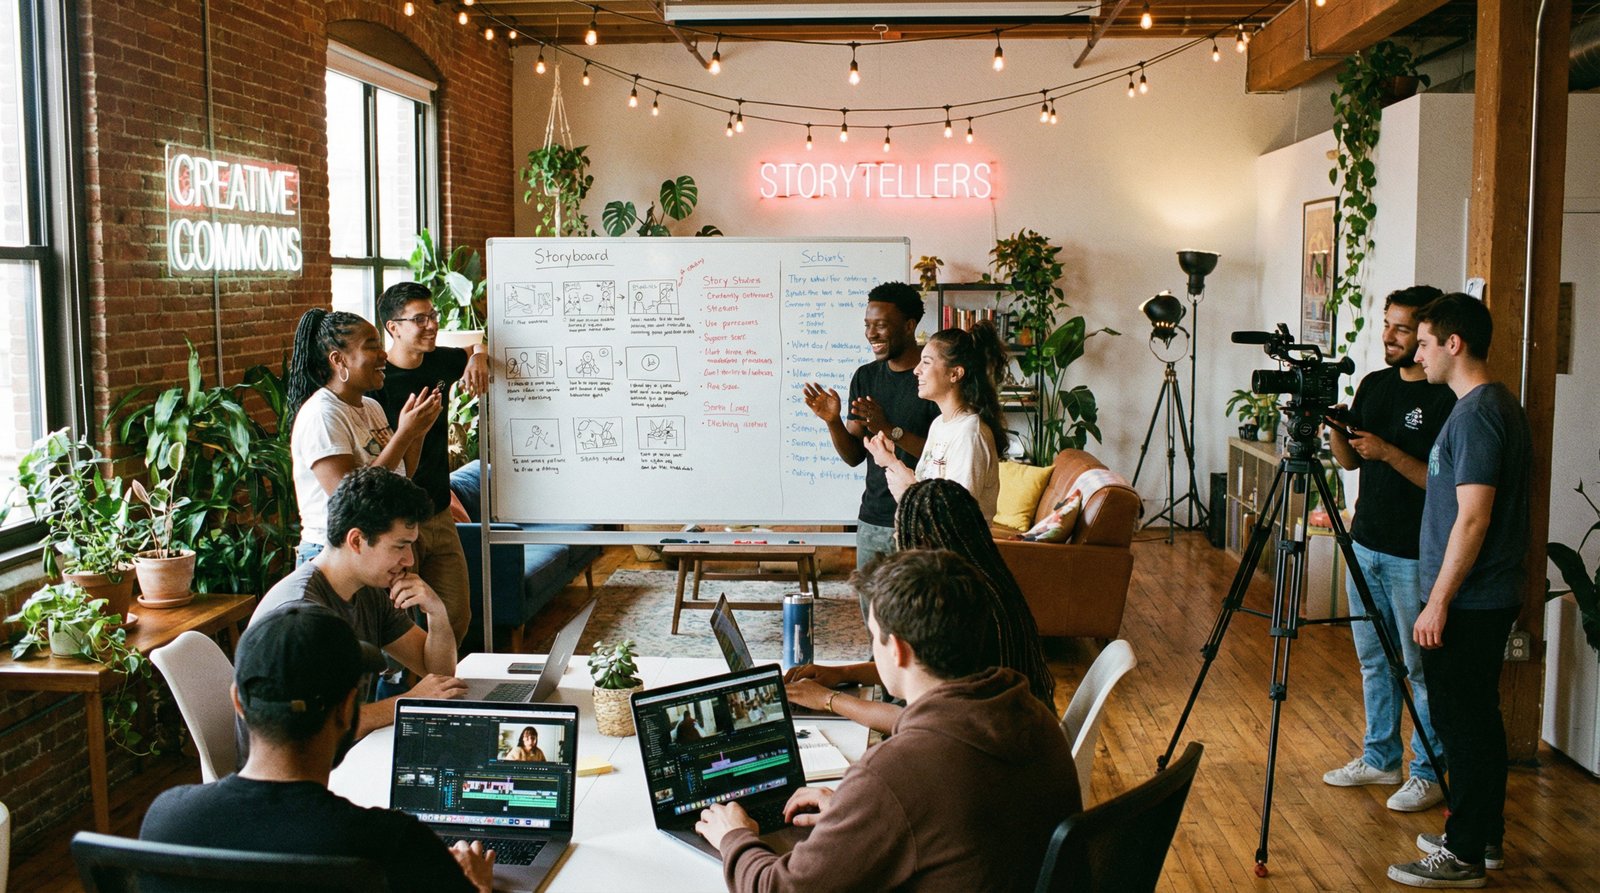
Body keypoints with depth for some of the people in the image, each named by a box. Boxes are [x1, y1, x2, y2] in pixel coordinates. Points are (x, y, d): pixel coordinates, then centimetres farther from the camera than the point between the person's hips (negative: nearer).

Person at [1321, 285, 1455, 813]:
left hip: (1414, 556, -7)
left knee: (1420, 667, 2)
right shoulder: (1375, 385, 9)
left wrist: (1388, 453, -26)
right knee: (1374, 661, 16)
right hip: (1366, 545, 7)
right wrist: (1333, 428, -7)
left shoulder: (1447, 399, -14)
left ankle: (1429, 774, 15)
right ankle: (1380, 759, 28)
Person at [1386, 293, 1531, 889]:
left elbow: (1473, 518, -23)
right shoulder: (1500, 405, 12)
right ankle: (1483, 837, 27)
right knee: (1478, 718, 17)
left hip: (1468, 600, -10)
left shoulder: (1475, 414, -19)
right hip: (1492, 595, 10)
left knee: (1461, 721, -2)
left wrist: (1439, 602, -20)